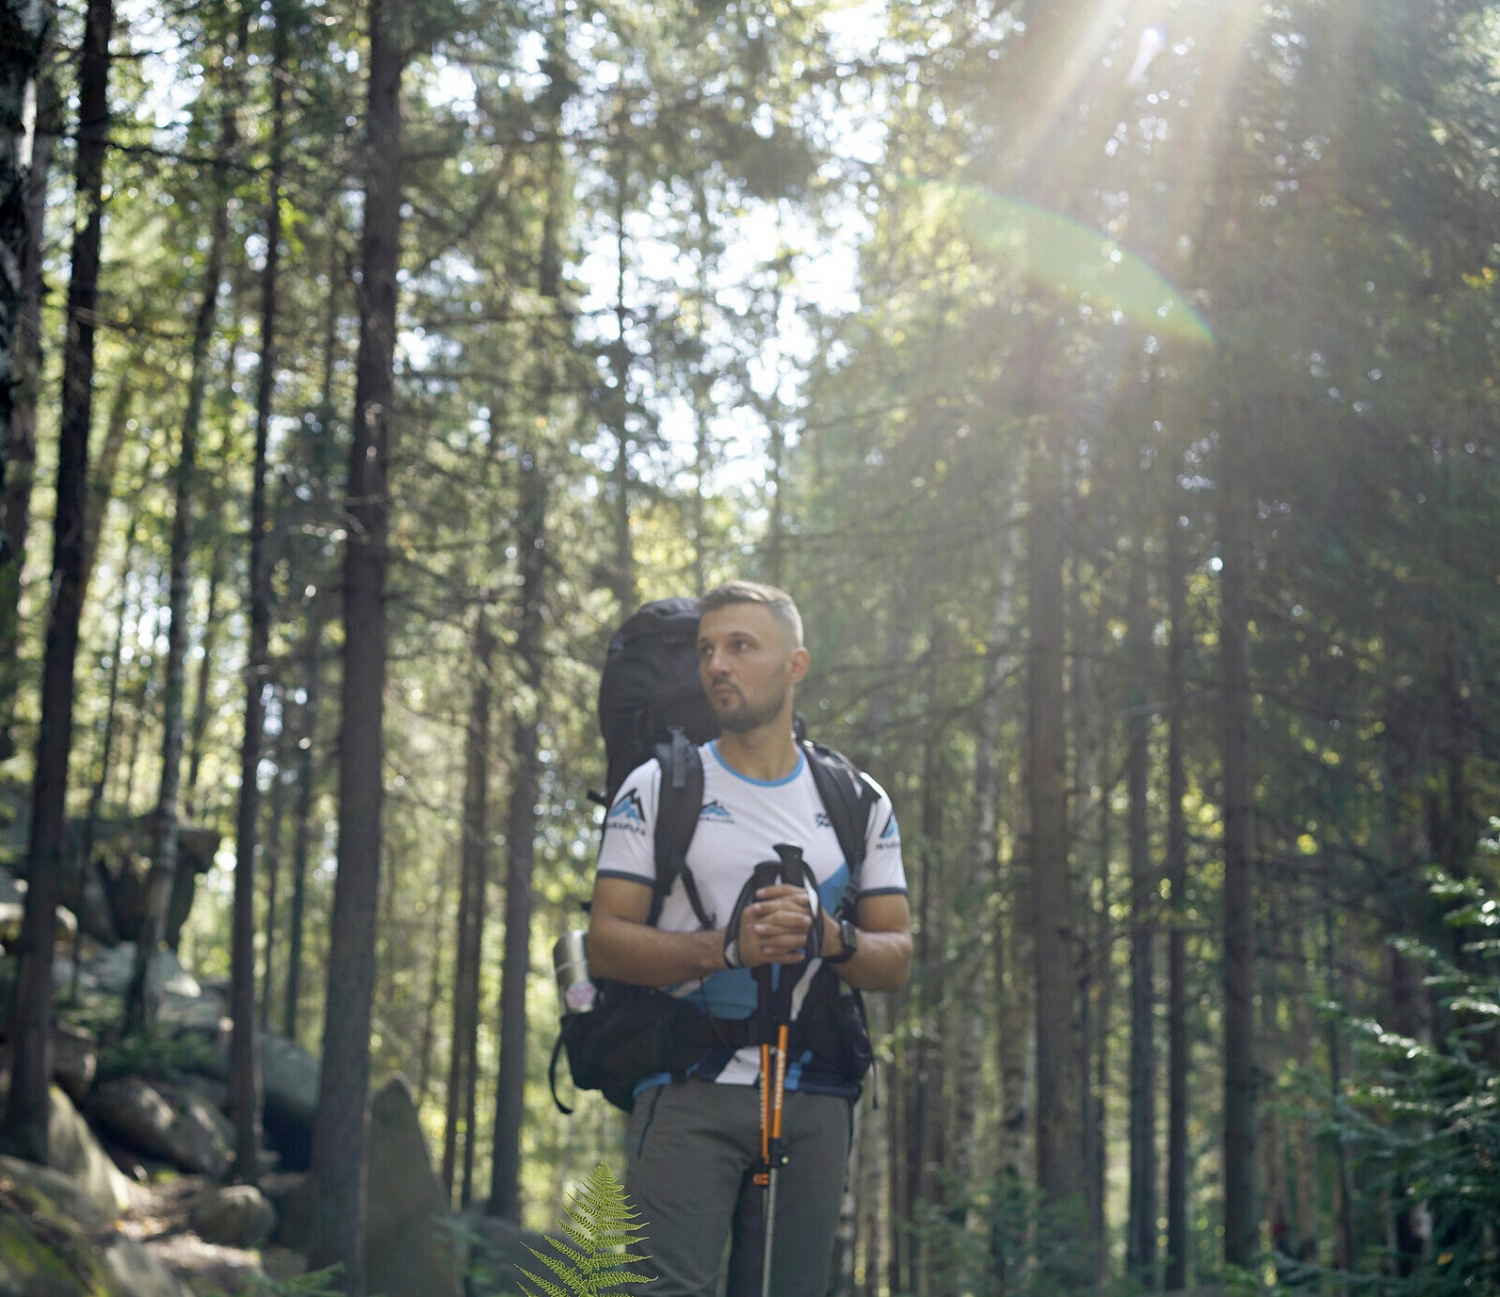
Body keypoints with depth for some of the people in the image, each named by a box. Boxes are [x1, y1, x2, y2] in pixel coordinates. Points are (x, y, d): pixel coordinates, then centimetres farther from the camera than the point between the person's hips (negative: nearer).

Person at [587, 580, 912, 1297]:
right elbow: (605, 942, -1)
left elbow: (896, 962, 10)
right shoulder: (657, 788, 6)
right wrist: (728, 948, -16)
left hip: (812, 1099, 3)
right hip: (690, 1089, -3)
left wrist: (830, 937, -12)